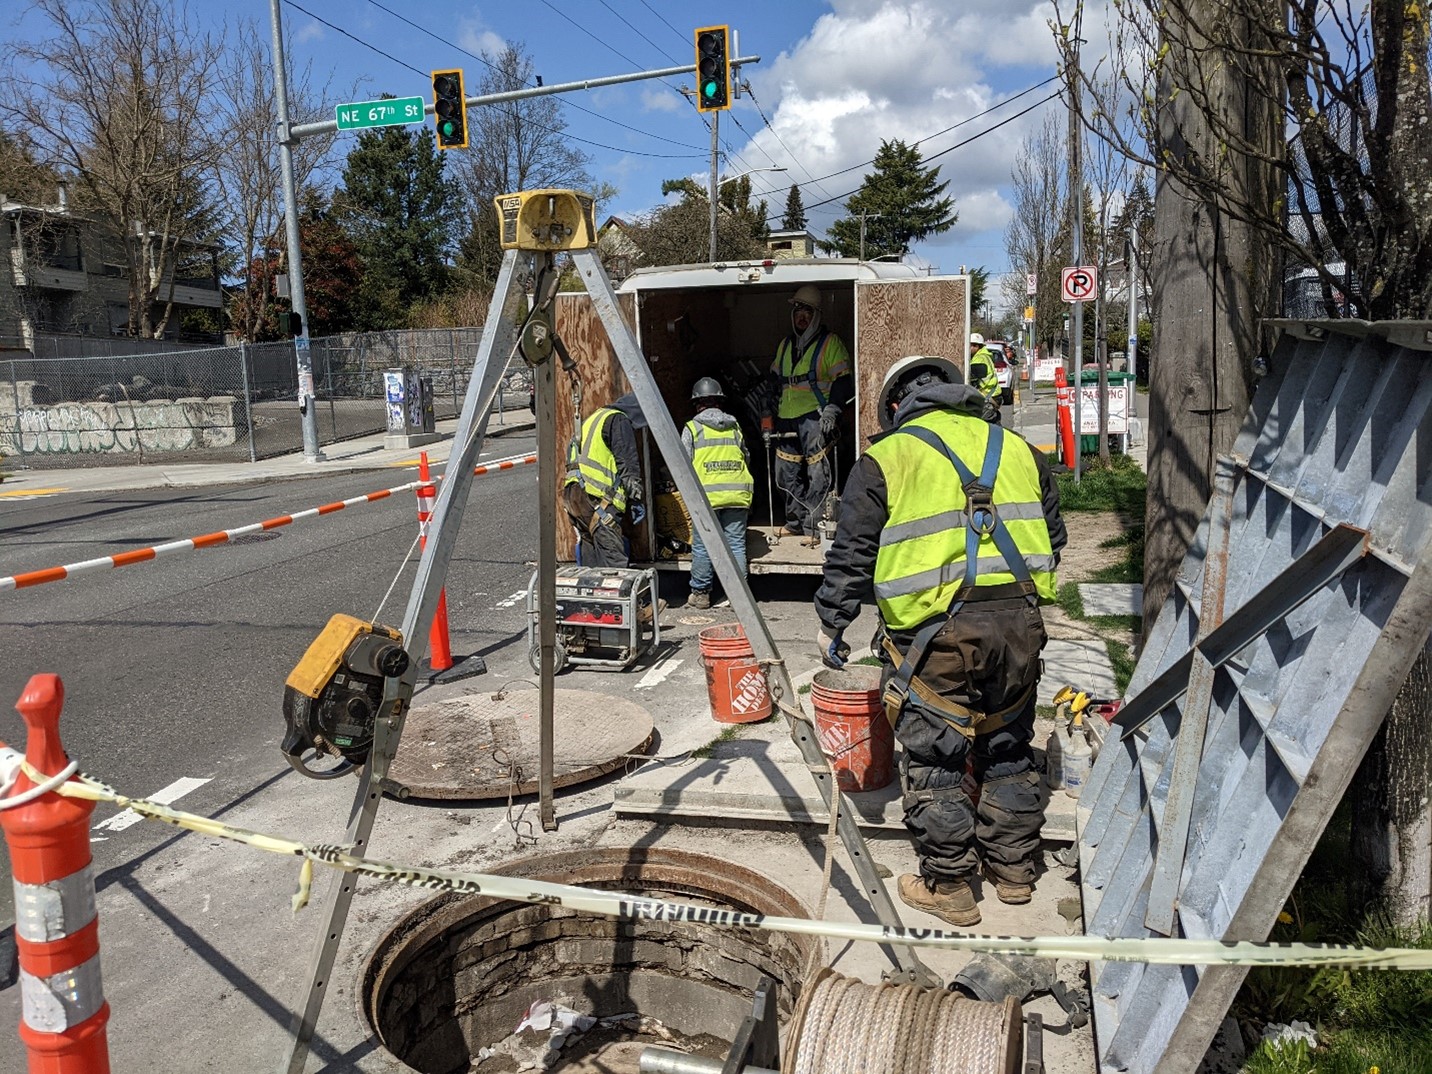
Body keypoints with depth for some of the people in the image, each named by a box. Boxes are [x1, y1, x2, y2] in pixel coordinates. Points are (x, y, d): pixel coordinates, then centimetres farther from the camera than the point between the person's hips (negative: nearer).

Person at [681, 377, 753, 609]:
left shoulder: (692, 428, 1)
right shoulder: (735, 427, 12)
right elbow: (746, 459, 19)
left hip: (706, 496, -3)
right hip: (737, 494, 3)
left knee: (701, 546, 6)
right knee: (736, 544, 6)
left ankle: (700, 593, 12)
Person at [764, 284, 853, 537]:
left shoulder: (830, 342, -1)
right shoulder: (784, 345, 19)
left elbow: (843, 380, -6)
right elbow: (774, 381, 27)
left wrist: (832, 409, -17)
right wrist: (768, 414, 21)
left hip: (816, 417, -7)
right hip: (787, 419, 7)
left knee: (817, 474, -10)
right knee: (788, 474, 11)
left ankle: (813, 527, -5)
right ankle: (795, 523, 23)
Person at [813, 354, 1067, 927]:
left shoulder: (885, 459, 3)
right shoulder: (1017, 449, 17)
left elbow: (851, 554, 1)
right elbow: (1052, 537, 22)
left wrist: (832, 625, 12)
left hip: (937, 630, -5)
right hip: (1018, 619, 5)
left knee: (934, 759, 8)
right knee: (1007, 747, 20)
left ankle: (946, 887, 18)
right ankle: (1013, 871, 34)